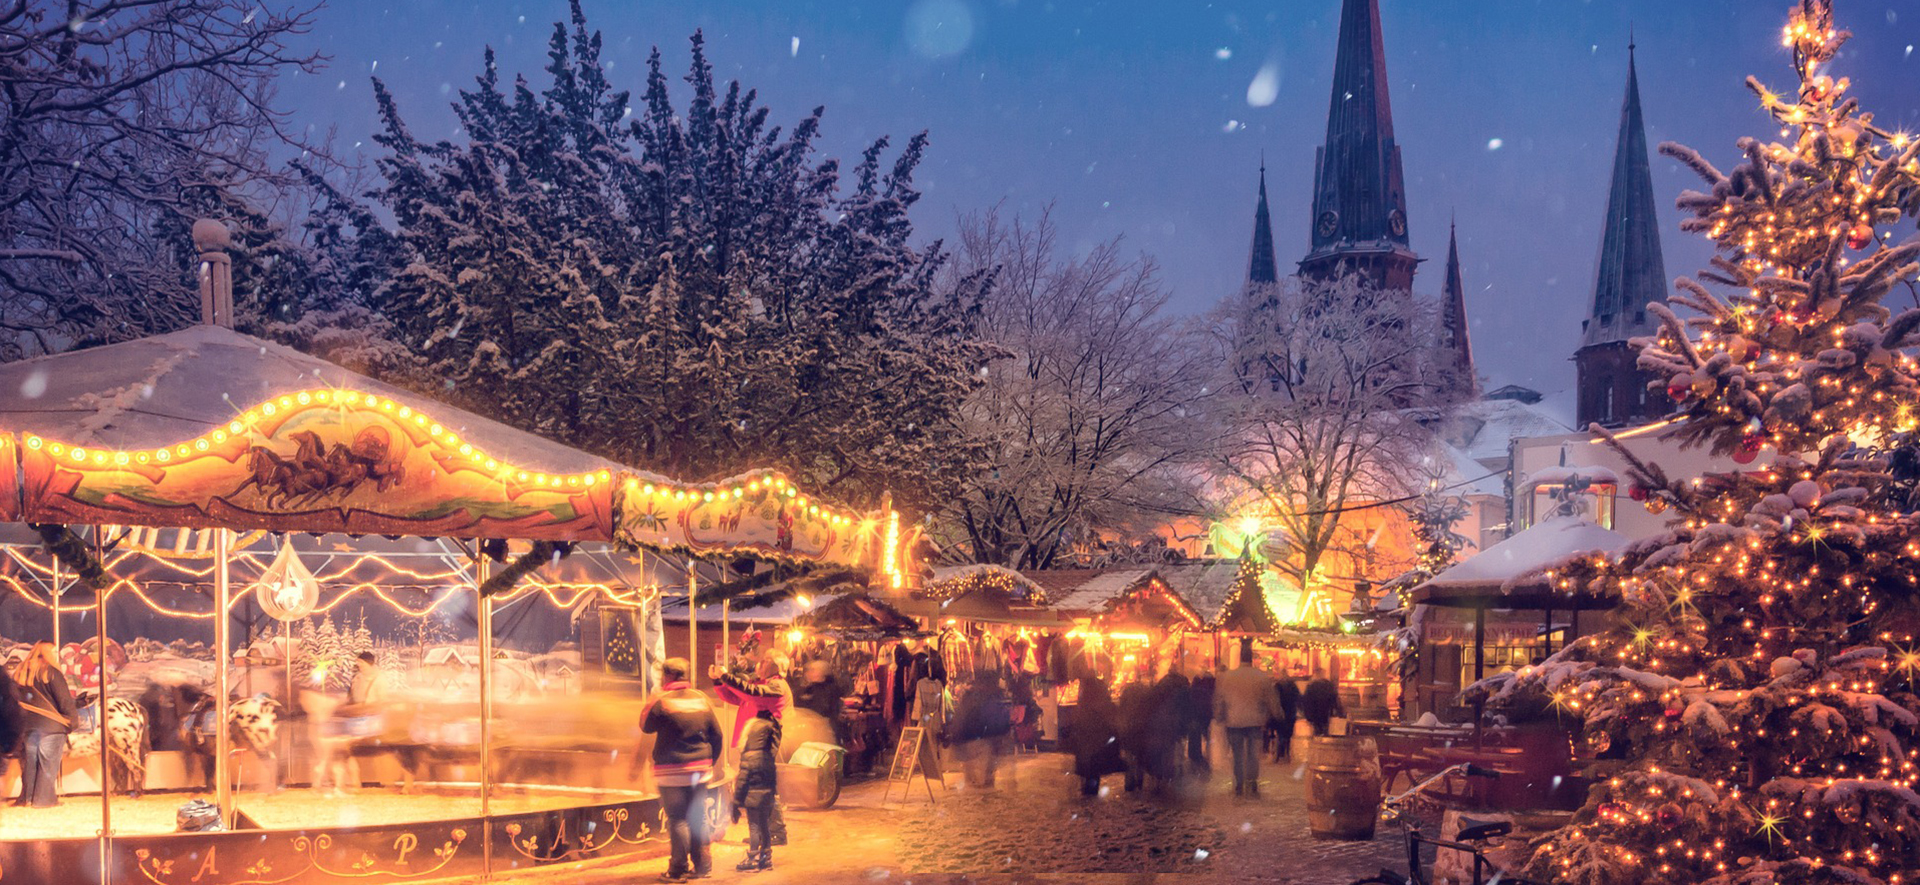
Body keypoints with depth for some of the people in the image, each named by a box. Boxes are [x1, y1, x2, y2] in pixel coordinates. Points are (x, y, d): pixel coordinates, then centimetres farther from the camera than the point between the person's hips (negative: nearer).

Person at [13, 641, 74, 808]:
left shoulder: (19, 672, 12)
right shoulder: (50, 671, -7)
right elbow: (64, 699, -10)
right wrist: (70, 722, 0)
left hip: (26, 726, 6)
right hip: (50, 725, -6)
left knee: (30, 763, 12)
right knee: (48, 763, 0)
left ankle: (27, 797, 14)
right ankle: (44, 798, -1)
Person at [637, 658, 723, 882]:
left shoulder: (662, 701, -11)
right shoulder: (701, 699, 6)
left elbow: (645, 726, 3)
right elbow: (716, 734, 9)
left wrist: (650, 704, 14)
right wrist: (710, 761, 20)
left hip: (672, 771, -5)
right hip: (700, 769, 5)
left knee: (677, 819, -2)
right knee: (698, 818, 12)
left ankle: (679, 869, 0)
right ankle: (702, 866, 15)